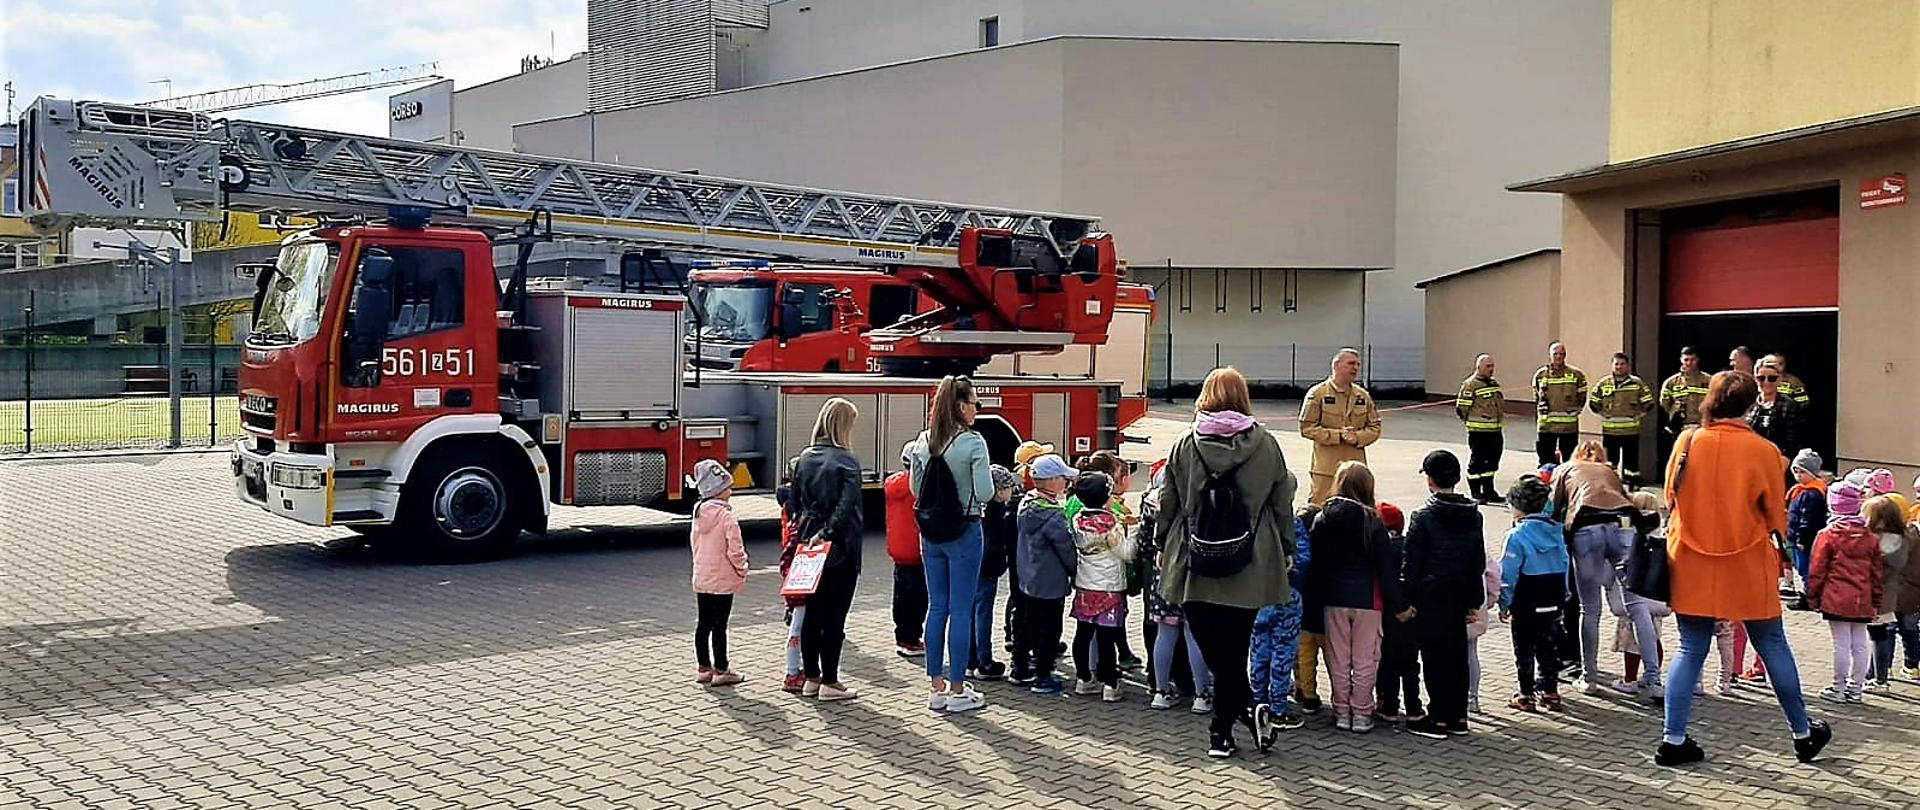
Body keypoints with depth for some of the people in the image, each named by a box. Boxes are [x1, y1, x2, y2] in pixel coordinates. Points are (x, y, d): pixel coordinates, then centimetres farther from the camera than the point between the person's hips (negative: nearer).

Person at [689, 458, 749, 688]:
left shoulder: (698, 513, 5)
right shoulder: (726, 516, -18)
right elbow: (735, 549, -19)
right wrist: (742, 570, -4)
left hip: (701, 579, 8)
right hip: (722, 580, -8)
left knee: (703, 624, 13)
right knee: (719, 626, -1)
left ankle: (704, 668, 21)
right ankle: (721, 670, 5)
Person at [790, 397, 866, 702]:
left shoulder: (804, 459, 7)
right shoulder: (846, 462, -12)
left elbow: (795, 504, 12)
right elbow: (846, 508, -20)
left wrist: (807, 535, 16)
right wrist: (826, 534, -15)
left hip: (809, 548, 6)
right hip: (840, 550, -6)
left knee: (811, 615, 12)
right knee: (834, 617, 0)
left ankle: (811, 678, 19)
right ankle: (829, 683, 6)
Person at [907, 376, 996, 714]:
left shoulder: (922, 441, 2)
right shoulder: (973, 442, -15)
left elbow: (916, 488, 10)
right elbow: (984, 493, -17)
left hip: (930, 532, 6)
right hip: (964, 533, -6)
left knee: (936, 607, 13)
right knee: (961, 610, 2)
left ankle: (936, 687, 19)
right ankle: (958, 691, 9)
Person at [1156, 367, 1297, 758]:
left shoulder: (1184, 446, -1)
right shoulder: (1265, 445, 0)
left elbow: (1167, 504, 5)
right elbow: (1282, 505, 5)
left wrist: (1163, 547, 19)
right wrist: (1284, 552, 17)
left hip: (1196, 569, 0)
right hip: (1249, 571, 0)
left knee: (1219, 656, 7)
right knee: (1234, 651, 10)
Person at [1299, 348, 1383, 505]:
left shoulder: (1363, 396, 12)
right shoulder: (1317, 393, -2)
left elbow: (1375, 427, 13)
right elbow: (1307, 427, -7)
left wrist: (1358, 438, -8)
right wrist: (1338, 435, -15)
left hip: (1356, 465, 4)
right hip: (1326, 466, -4)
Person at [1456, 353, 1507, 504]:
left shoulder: (1495, 383, 16)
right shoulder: (1470, 385, -11)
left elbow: (1501, 404, 27)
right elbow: (1461, 409, -11)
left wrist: (1501, 417, 18)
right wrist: (1472, 421, -5)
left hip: (1495, 431, 8)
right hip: (1478, 432, -8)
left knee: (1492, 462, 13)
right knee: (1476, 463, -2)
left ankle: (1488, 491, 22)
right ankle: (1475, 493, 4)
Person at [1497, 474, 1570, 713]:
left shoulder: (1517, 535, -15)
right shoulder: (1555, 530, 3)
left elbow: (1508, 573, -14)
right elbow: (1564, 565, 9)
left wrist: (1505, 604, -6)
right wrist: (1562, 597, 16)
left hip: (1526, 606, -6)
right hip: (1553, 603, 6)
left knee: (1524, 650, 4)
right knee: (1548, 647, 16)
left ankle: (1527, 696, 7)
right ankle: (1550, 692, 20)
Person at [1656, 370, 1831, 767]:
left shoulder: (1687, 443, -6)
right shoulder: (1763, 451, -10)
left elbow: (1671, 499, 6)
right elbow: (1776, 515, 0)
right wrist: (1780, 558, 17)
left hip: (1691, 568, 2)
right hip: (1748, 568, -1)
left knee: (1690, 650, 9)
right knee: (1773, 647, 15)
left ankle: (1673, 740, 6)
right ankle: (1803, 733, 30)